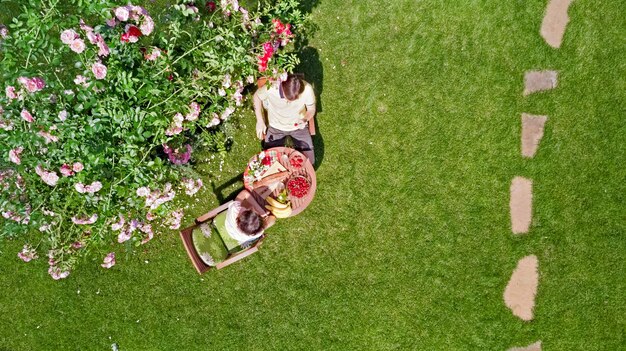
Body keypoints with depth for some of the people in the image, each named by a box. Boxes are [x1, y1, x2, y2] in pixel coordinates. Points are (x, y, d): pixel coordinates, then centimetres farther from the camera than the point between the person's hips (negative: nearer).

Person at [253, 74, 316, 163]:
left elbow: (311, 109, -9)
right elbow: (257, 96, -7)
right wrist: (260, 121, -11)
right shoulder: (270, 88, -31)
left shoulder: (307, 89, -30)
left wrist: (305, 119, -32)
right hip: (276, 126, 0)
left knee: (309, 161, -7)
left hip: (298, 126, 0)